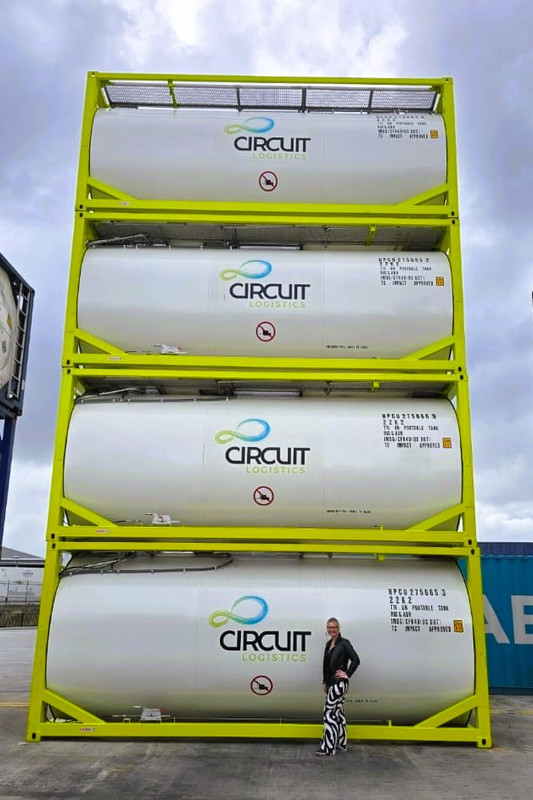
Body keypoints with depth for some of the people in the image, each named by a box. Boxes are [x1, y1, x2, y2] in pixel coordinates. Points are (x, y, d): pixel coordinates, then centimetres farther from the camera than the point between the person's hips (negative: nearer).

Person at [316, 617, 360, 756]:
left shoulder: (344, 643, -11)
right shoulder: (329, 644, 12)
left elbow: (356, 660, -18)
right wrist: (325, 682, 15)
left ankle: (328, 747, -3)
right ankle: (341, 743, 25)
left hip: (339, 683, -8)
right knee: (338, 713, 15)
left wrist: (347, 674, -14)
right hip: (331, 683, 8)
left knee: (329, 714, -8)